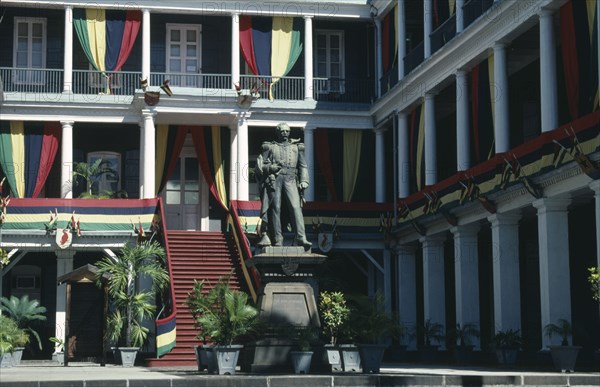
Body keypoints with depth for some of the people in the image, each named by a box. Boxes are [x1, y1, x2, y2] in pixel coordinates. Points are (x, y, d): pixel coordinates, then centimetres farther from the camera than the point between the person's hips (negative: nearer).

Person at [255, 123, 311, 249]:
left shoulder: (296, 147, 20)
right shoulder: (269, 147, 15)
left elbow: (303, 166, 18)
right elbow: (260, 165, 10)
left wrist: (304, 181, 5)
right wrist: (270, 167, -10)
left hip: (290, 179, 0)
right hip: (274, 178, 0)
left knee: (295, 207, -15)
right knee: (275, 209, -5)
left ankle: (301, 238, -24)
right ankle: (278, 239, -4)